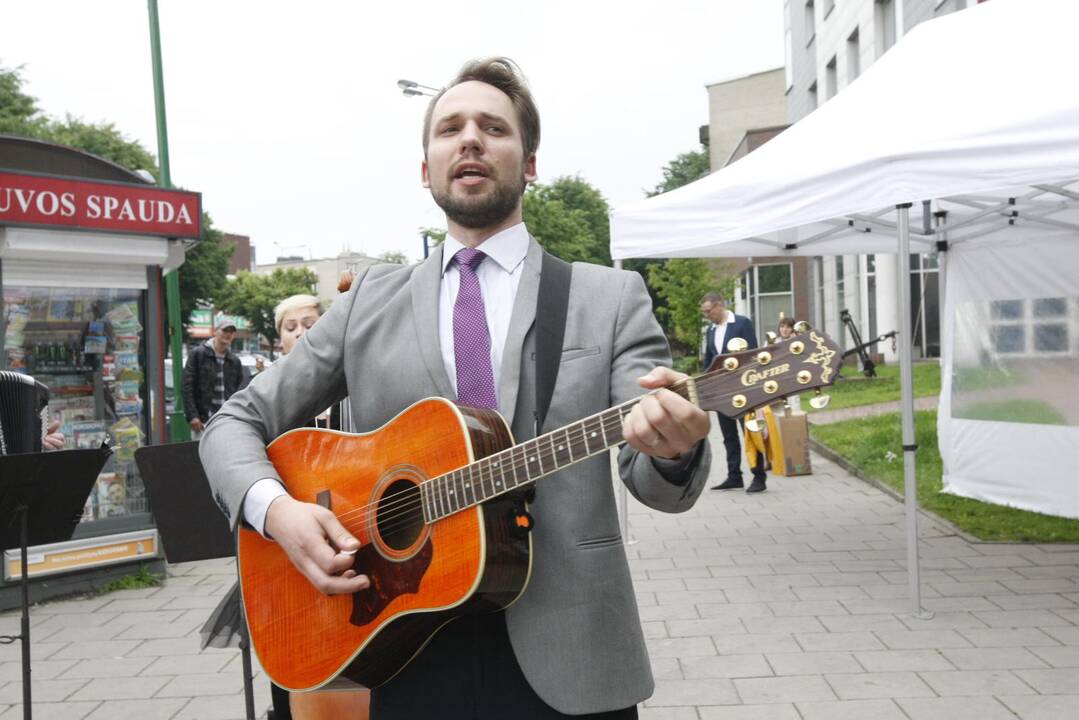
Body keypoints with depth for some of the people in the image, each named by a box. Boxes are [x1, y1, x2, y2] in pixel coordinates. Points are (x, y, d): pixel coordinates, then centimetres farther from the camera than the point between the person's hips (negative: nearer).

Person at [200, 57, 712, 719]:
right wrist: (276, 508, -12)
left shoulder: (611, 299, -1)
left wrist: (675, 447, -29)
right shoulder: (371, 302, 4)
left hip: (568, 663, -1)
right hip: (413, 663, 2)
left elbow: (656, 485, -6)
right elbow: (237, 423, 8)